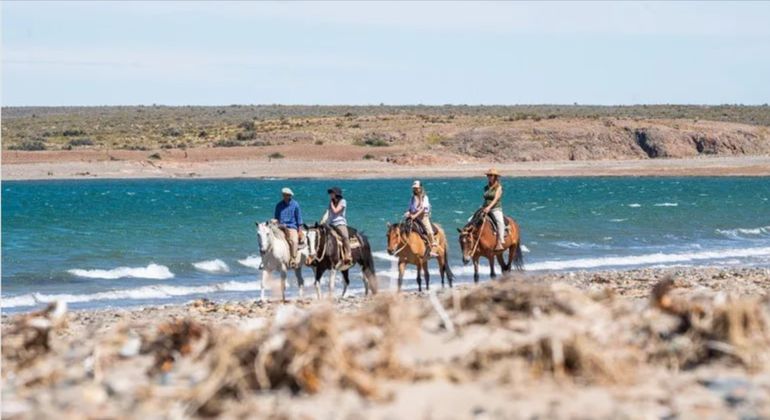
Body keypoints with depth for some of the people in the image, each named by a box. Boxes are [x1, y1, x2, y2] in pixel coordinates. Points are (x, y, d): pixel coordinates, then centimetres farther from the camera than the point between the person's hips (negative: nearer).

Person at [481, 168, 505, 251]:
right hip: (485, 209, 6)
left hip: (496, 209, -6)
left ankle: (500, 242, -40)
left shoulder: (498, 187, -2)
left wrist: (489, 207, -27)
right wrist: (483, 208, 11)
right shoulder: (486, 188, 14)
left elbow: (496, 199, -15)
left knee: (500, 221, -34)